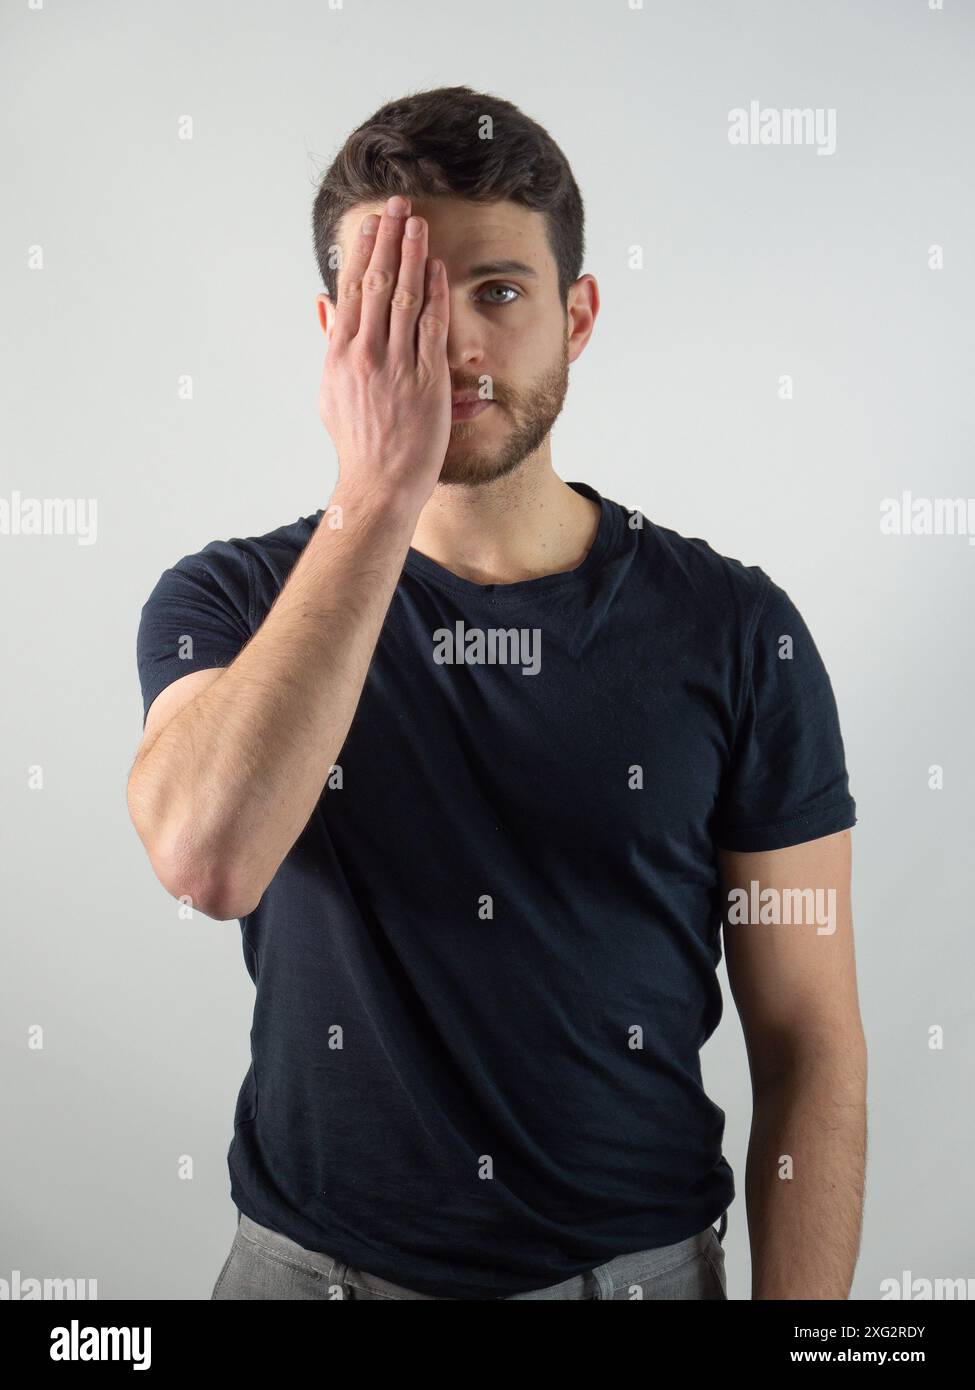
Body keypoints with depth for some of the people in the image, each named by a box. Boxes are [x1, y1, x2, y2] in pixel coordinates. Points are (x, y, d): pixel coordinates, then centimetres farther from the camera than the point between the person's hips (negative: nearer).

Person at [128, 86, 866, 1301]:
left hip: (640, 1259, 0)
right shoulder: (226, 604, -9)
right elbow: (207, 860, -30)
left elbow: (810, 1044, -7)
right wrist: (376, 495, -30)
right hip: (313, 1257, 1)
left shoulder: (732, 631, -10)